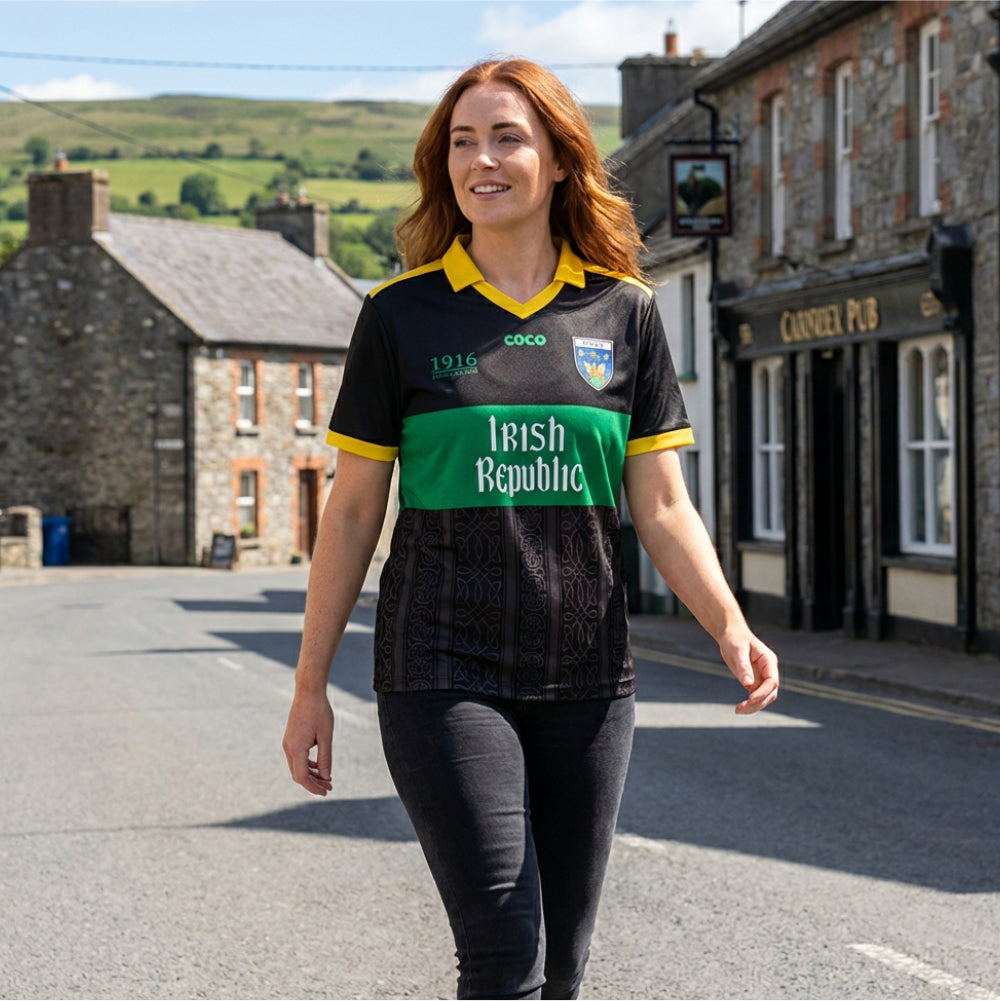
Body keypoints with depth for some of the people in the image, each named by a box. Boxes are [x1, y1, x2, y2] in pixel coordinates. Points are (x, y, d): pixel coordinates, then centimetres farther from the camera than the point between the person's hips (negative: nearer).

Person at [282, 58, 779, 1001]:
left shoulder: (623, 313, 6)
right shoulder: (402, 315, 1)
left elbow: (661, 506, 5)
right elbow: (352, 509, 4)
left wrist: (728, 622, -12)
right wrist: (310, 685, 4)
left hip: (586, 677, 3)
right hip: (443, 674, -3)